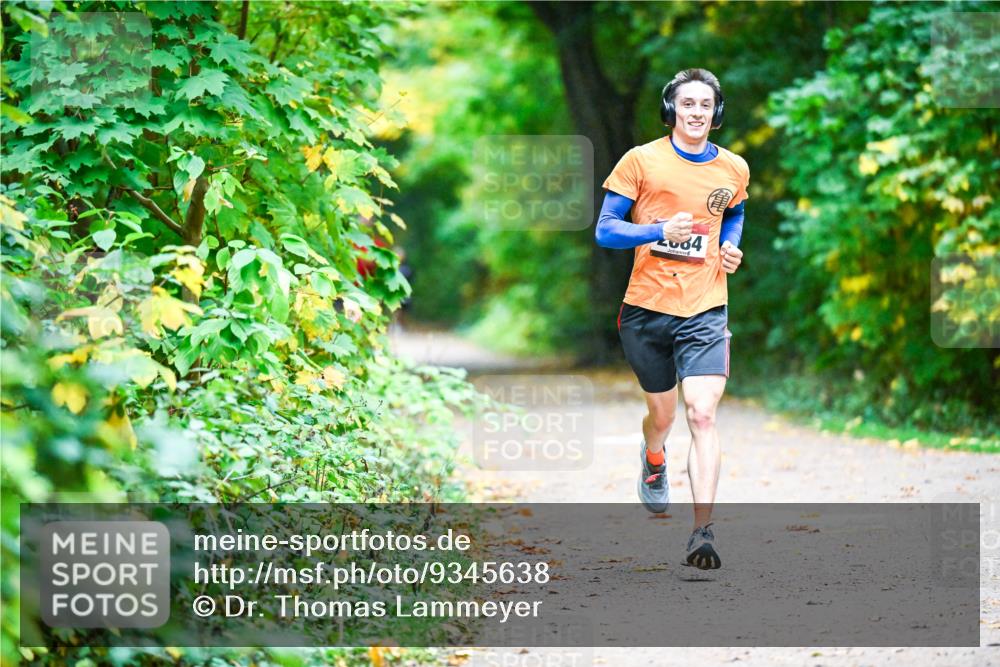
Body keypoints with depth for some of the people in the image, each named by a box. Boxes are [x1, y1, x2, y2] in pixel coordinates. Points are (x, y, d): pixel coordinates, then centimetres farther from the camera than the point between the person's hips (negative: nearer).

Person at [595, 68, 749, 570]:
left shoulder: (734, 169, 7)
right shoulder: (641, 161, -2)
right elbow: (605, 230, -3)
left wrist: (731, 246, 7)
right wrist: (661, 230, -18)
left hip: (705, 312, 0)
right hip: (646, 308, 0)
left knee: (702, 416, -15)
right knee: (662, 415, 14)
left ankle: (702, 532, -16)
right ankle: (653, 459, 52)